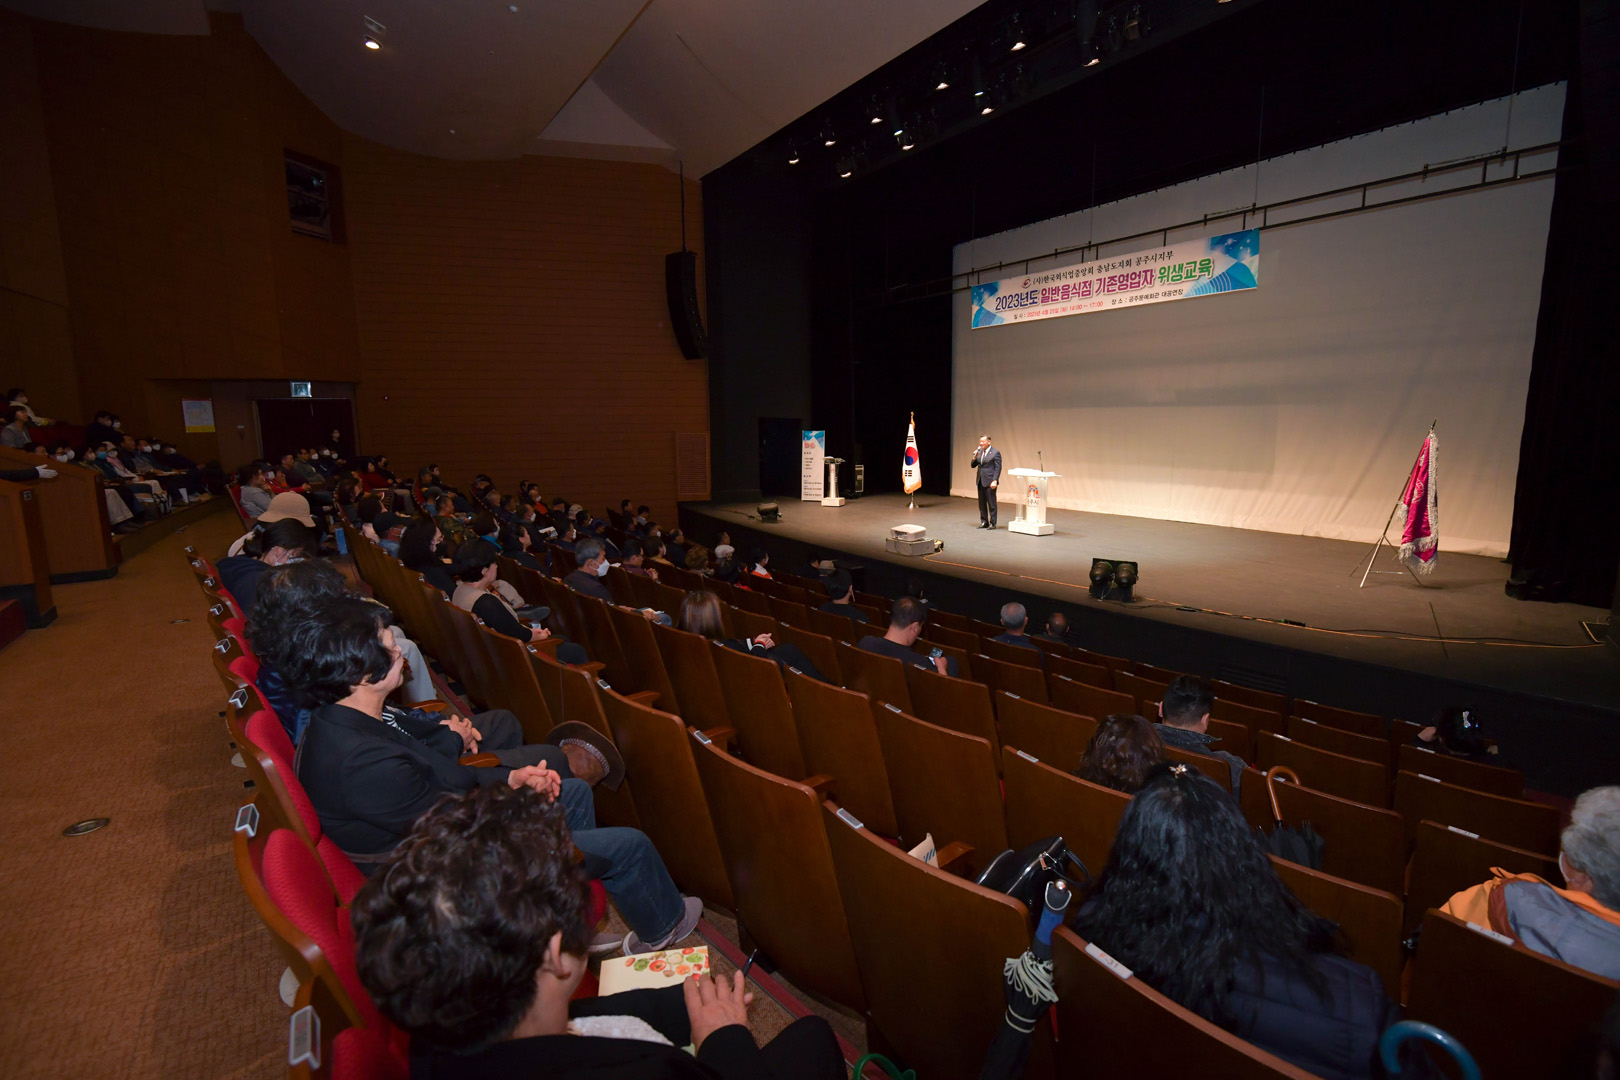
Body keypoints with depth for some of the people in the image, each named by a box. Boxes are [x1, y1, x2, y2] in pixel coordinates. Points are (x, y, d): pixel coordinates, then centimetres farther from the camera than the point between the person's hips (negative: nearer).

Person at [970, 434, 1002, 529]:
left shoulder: (995, 452, -6)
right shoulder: (979, 452, 14)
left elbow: (998, 468, -9)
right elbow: (973, 466, 15)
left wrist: (994, 481, -18)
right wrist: (974, 458, -4)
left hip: (989, 482, -7)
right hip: (980, 481, 7)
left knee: (991, 503, -2)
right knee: (982, 503, 10)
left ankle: (992, 523, 5)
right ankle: (984, 522, 18)